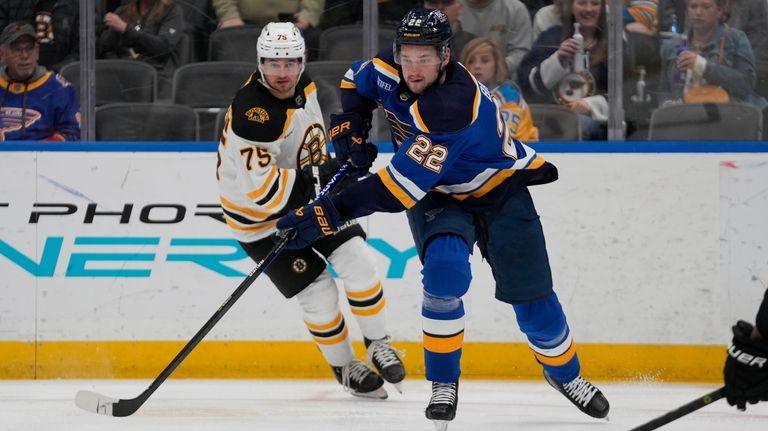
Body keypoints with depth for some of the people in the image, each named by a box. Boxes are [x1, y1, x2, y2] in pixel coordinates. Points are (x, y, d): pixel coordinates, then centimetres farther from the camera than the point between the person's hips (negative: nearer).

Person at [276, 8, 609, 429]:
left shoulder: (453, 107, -40)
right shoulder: (389, 71, -19)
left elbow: (399, 188, -43)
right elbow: (356, 80, 8)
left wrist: (331, 212, -47)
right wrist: (348, 126, -10)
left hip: (499, 193, -4)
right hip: (438, 197, 4)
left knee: (531, 294, 2)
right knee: (445, 269, -26)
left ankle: (564, 373, 32)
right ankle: (443, 383, -13)